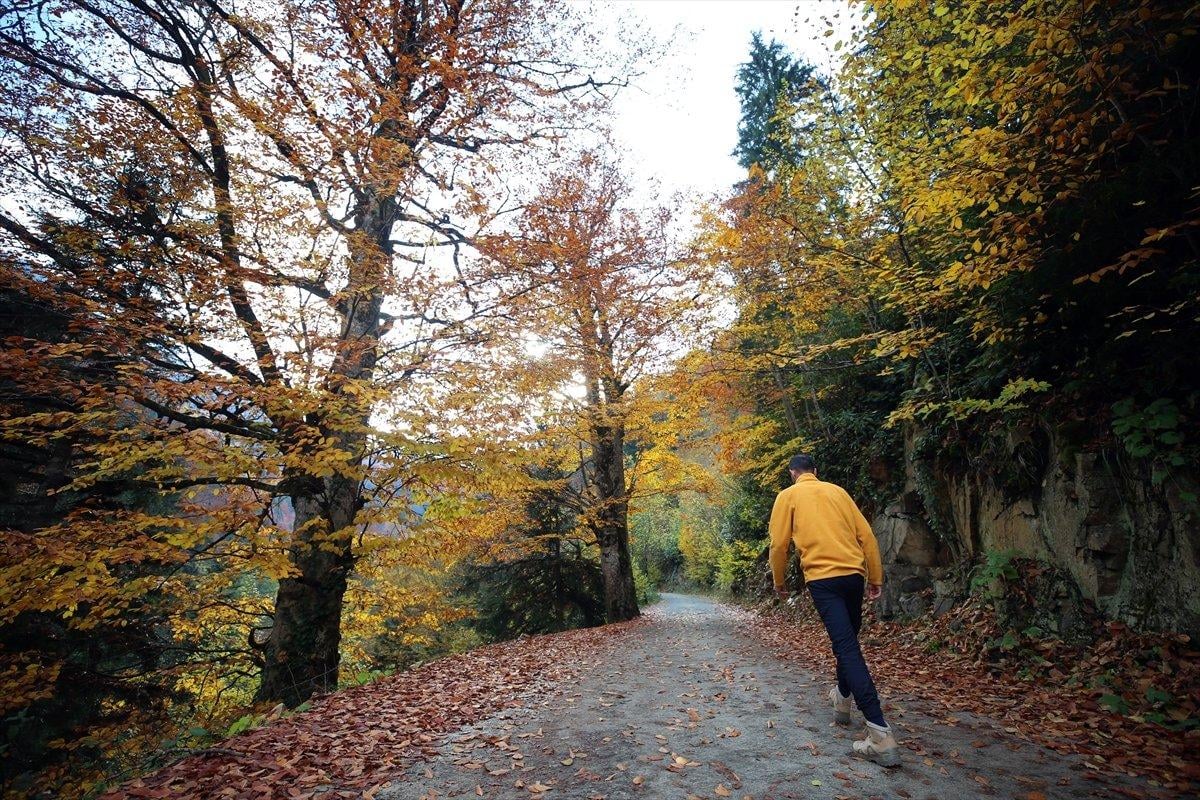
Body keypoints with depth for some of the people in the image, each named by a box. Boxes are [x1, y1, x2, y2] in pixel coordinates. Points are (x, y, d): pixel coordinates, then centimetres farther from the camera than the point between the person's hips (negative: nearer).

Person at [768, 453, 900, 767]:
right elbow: (867, 535, 12)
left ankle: (881, 735, -16)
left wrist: (779, 583, 12)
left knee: (847, 647, -9)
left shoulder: (788, 496, 5)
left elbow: (779, 544, -1)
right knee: (849, 639, 23)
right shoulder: (837, 491, 16)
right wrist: (876, 579, 17)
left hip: (822, 577, -5)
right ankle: (842, 700, 41)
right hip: (854, 574, 5)